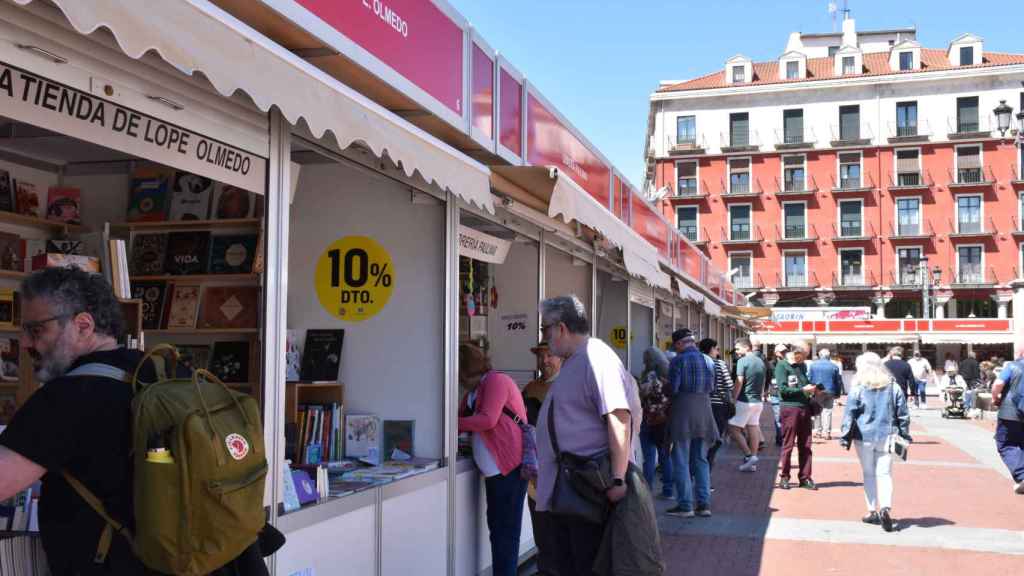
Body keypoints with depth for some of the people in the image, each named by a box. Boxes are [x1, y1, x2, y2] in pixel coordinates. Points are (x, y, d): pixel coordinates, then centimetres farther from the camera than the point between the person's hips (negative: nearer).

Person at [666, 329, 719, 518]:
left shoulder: (679, 360, -9)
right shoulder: (707, 360, 9)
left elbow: (673, 388, -11)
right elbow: (712, 388, 13)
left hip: (683, 411, -6)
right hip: (704, 410, 6)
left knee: (681, 461, 1)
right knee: (701, 460, 13)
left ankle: (685, 506, 2)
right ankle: (704, 504, 11)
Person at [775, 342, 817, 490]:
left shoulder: (803, 366, 16)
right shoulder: (782, 365, -5)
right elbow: (783, 389, -13)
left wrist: (812, 388, 5)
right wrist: (803, 390, -14)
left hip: (805, 408, 6)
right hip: (790, 407, -6)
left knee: (805, 445, 8)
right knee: (788, 445, 0)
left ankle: (805, 478, 15)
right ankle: (784, 477, 9)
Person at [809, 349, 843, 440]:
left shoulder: (813, 365, -2)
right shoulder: (834, 366, 1)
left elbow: (809, 378, -1)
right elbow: (838, 381, 5)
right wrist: (837, 393, 11)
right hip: (830, 392, 0)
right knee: (828, 411, 3)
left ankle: (818, 431, 12)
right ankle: (827, 432, -1)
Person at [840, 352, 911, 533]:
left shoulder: (858, 388, -6)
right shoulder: (893, 387, 4)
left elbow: (849, 414, -7)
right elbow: (902, 414, 7)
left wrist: (845, 437, -2)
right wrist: (904, 436, 15)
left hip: (864, 437, -1)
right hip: (886, 436, 2)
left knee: (869, 474, 11)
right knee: (884, 473, 2)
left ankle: (873, 511, 14)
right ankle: (886, 508, -18)